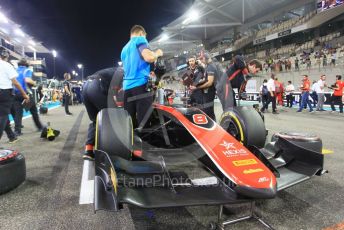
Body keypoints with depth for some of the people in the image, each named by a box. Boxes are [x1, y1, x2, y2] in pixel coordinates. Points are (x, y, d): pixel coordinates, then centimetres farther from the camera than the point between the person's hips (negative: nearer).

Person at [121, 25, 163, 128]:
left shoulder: (124, 49, 26)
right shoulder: (140, 40, 3)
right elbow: (149, 57, -17)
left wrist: (148, 72, 39)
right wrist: (157, 53, 4)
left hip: (127, 87, 8)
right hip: (141, 85, -7)